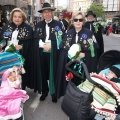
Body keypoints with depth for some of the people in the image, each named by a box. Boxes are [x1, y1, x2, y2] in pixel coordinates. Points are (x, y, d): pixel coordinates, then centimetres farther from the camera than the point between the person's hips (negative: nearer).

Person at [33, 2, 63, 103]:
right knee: (42, 72, 10)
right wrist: (43, 45, -13)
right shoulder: (39, 25, 9)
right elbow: (35, 40, 3)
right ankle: (44, 91, 27)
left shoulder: (58, 24, 0)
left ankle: (54, 93, 20)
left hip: (53, 54, -3)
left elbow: (59, 40, -4)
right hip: (41, 53, 3)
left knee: (53, 73, 4)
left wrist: (50, 45, -16)